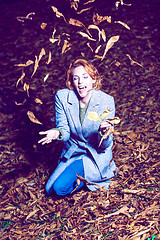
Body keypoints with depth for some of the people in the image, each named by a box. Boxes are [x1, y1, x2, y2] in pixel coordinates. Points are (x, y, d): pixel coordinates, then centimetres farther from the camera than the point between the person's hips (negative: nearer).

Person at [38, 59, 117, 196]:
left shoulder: (106, 101, -18)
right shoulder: (62, 96, -13)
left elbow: (104, 146, -15)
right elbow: (65, 131, -6)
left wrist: (104, 133, -39)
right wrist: (57, 133, -31)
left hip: (97, 155, -4)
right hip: (72, 152, 4)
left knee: (61, 187, -20)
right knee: (51, 188, -9)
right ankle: (87, 174, 11)